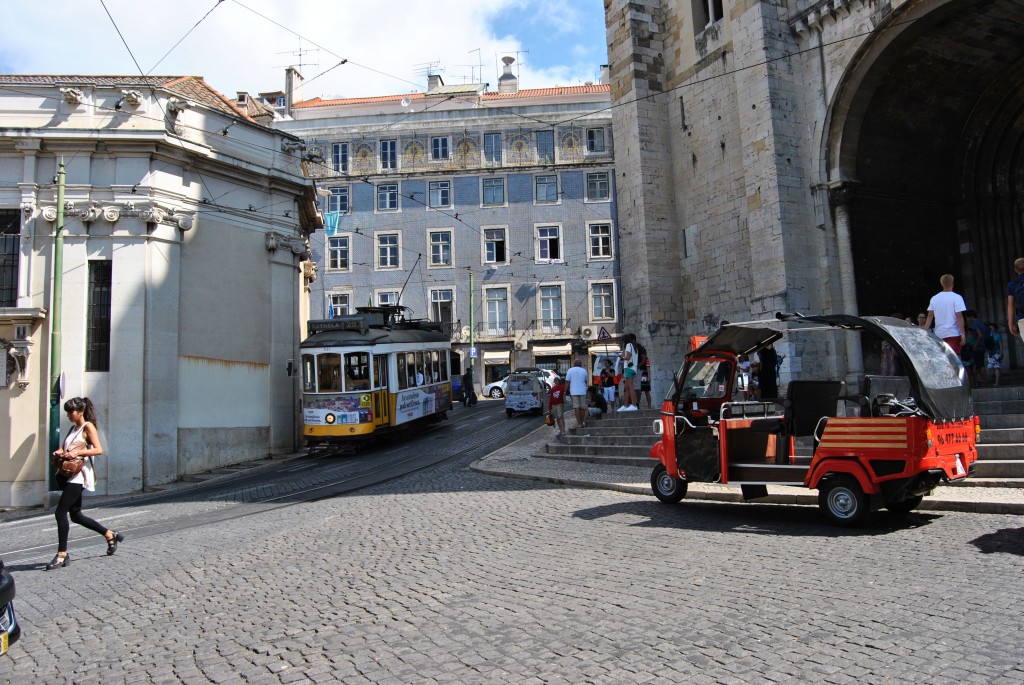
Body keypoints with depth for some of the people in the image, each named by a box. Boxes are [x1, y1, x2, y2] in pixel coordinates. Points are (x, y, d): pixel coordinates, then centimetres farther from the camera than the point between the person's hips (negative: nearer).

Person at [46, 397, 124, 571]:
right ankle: (110, 535, 24)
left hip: (79, 475, -9)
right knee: (76, 515, 12)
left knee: (60, 512, -12)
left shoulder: (88, 427, -6)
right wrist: (59, 452, -2)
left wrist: (77, 453, -24)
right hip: (68, 474, 9)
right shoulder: (73, 428, 18)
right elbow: (64, 448, 20)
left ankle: (62, 555, -6)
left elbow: (99, 450, -14)